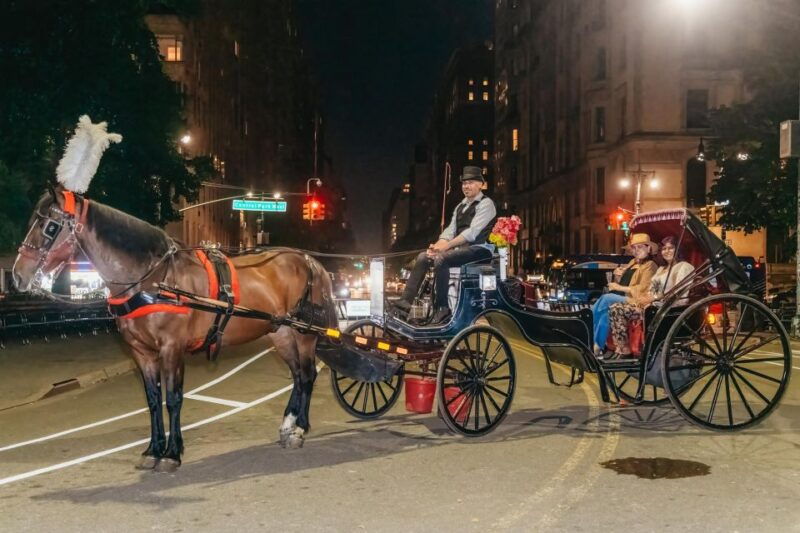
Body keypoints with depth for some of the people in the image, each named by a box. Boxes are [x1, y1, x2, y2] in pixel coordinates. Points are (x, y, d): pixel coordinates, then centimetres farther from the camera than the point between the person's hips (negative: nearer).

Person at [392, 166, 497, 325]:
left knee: (440, 259, -31)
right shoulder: (460, 206, 20)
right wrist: (437, 245, -10)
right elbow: (450, 230, 11)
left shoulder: (486, 204, -7)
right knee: (423, 257, -5)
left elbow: (472, 233, -18)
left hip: (480, 249, -8)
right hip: (461, 248, 8)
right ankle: (406, 300, -10)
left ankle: (443, 309, -26)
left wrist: (445, 246, -22)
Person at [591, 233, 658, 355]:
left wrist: (619, 288, -12)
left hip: (633, 300, -7)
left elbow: (643, 289, -12)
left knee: (606, 298, -28)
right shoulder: (633, 262, 24)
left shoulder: (650, 265, 0)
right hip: (620, 297, 7)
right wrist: (617, 276, 6)